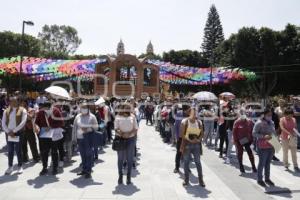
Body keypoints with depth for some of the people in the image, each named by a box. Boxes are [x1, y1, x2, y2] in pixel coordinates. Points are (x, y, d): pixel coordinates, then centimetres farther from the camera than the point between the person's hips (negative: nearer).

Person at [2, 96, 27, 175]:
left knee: (18, 151, 3)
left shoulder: (22, 110, -3)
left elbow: (23, 122, -11)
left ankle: (20, 167, 15)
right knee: (10, 151, 9)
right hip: (9, 133, 3)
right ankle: (10, 167, 20)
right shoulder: (6, 111, 9)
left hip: (18, 133, -3)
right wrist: (8, 132, -8)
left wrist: (14, 131, -13)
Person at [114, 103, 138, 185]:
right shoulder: (118, 117, 1)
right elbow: (116, 129, -3)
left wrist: (129, 133, -15)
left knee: (130, 158, 6)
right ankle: (120, 176, 20)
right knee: (120, 158, 6)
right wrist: (122, 134, -22)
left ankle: (129, 177, 18)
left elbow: (135, 129, 3)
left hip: (131, 139, 1)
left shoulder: (132, 117, 4)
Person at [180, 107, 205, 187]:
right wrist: (189, 140, -17)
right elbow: (182, 134, -9)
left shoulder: (199, 122, 4)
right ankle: (186, 179, 20)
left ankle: (201, 180, 17)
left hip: (196, 144, 3)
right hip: (186, 144, -2)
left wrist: (198, 139, -9)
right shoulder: (185, 122, -7)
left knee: (198, 162, 6)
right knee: (186, 162, 7)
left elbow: (201, 133, 9)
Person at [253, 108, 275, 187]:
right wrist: (264, 136, -26)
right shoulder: (259, 123, -12)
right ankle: (259, 180, 15)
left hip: (271, 146, 6)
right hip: (263, 146, -6)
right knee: (262, 163, 1)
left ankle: (267, 179, 29)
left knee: (268, 163, 15)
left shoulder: (272, 123, 10)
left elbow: (274, 132, 22)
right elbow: (254, 133, -15)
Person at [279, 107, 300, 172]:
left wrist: (295, 133, -12)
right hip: (285, 139, -2)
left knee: (294, 153, 5)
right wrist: (289, 133, -32)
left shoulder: (294, 119, 3)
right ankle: (286, 165, 20)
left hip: (293, 139, 2)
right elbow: (282, 128, -20)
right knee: (285, 152, 8)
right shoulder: (282, 119, -8)